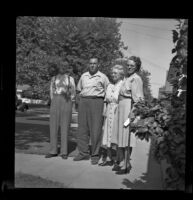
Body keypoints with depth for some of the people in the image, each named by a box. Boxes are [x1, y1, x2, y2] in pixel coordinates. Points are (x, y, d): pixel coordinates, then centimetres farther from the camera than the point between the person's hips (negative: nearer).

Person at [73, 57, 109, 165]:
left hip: (96, 101, -4)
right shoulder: (83, 76, 15)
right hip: (83, 101, 5)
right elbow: (79, 89, 25)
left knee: (96, 129, -5)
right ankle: (84, 153, 13)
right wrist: (83, 96, 11)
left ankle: (95, 155, 4)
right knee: (82, 128, 4)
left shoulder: (103, 77, 3)